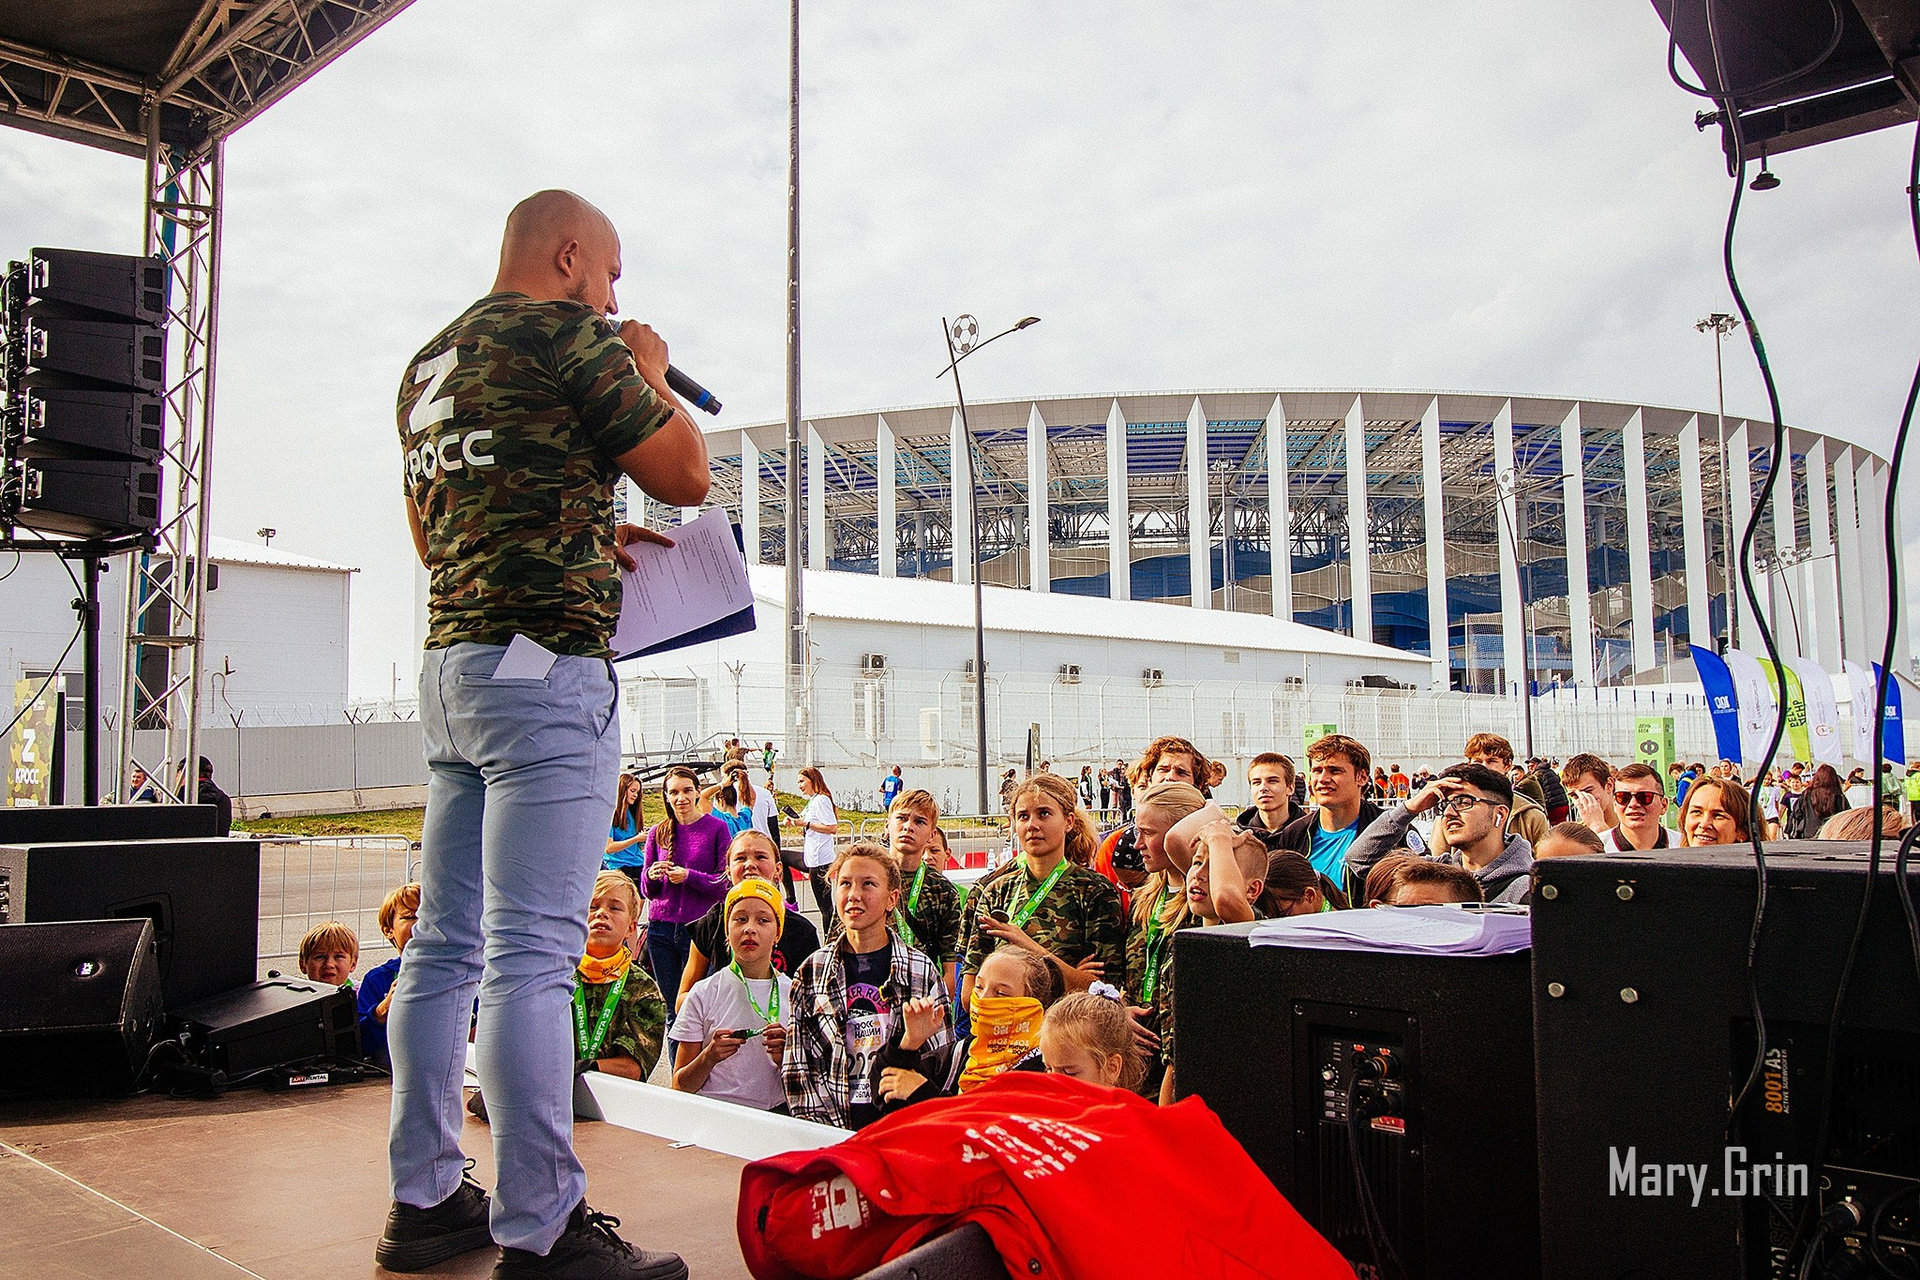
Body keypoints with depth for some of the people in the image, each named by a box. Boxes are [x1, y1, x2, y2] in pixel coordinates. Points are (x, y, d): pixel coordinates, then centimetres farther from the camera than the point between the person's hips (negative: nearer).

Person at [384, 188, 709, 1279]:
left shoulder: (429, 363, 22)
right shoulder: (570, 335, -3)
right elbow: (686, 476, -2)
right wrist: (652, 375, 14)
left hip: (450, 658, 9)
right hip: (544, 662, -9)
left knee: (448, 945, 10)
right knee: (533, 954, -9)